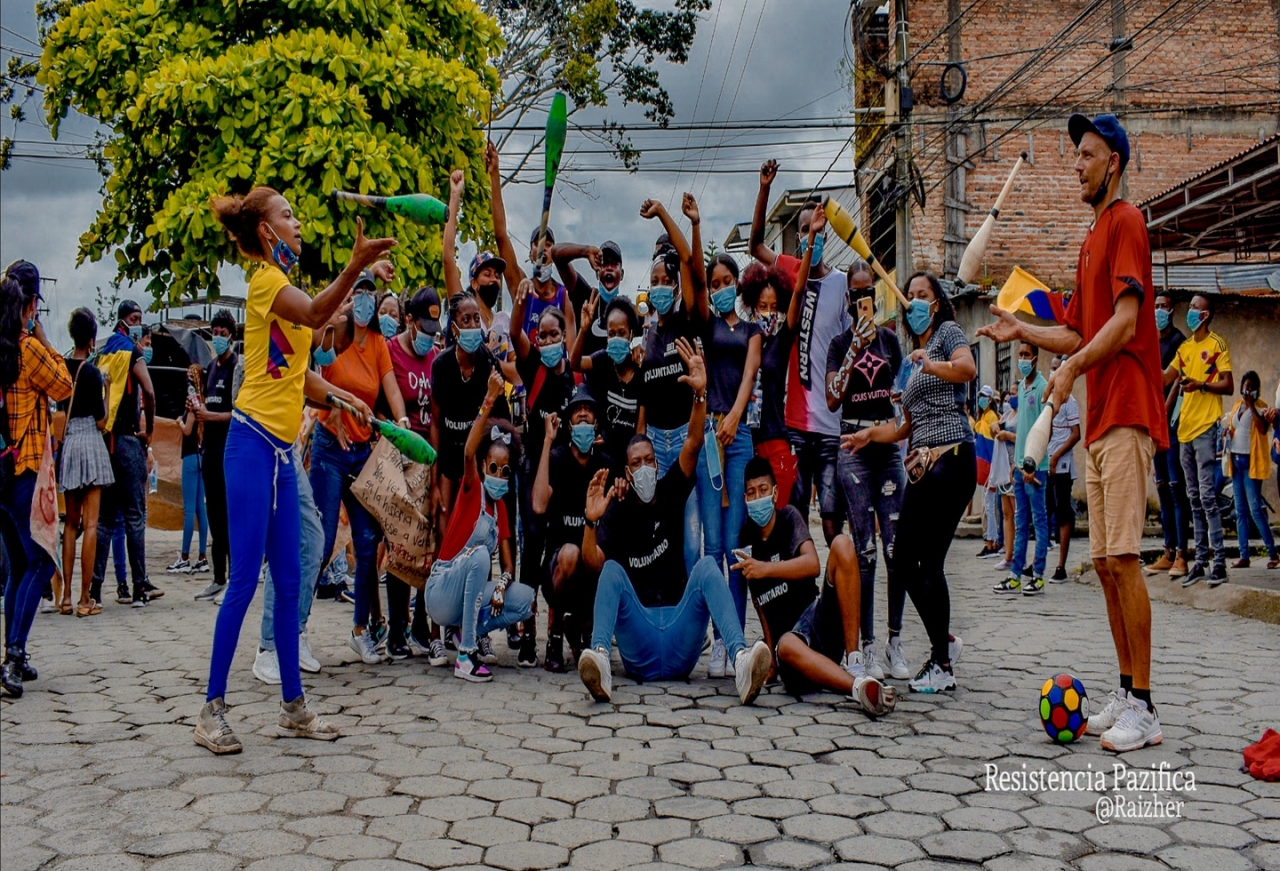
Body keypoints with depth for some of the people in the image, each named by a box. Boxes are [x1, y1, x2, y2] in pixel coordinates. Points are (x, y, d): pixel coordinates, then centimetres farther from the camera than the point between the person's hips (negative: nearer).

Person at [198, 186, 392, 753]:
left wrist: (338, 394, 12)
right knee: (245, 578, -7)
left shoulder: (282, 283, 21)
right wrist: (354, 266, -48)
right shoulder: (266, 279, -8)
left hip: (281, 449, 9)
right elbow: (316, 313, -32)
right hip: (254, 440, -9)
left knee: (289, 581, 9)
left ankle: (293, 707, 16)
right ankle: (212, 711, 3)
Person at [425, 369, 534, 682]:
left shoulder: (500, 507, 8)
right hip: (440, 592, -6)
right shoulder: (472, 490, -8)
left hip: (470, 592, 6)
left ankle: (468, 633, 4)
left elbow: (509, 564, 5)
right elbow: (468, 453, -31)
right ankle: (465, 657, -31)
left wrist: (501, 586, -18)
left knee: (526, 599, -12)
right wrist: (489, 401, -41)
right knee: (480, 553, -34)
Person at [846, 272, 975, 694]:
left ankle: (942, 666, -1)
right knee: (903, 558, 8)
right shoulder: (914, 353, 24)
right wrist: (870, 435, 18)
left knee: (929, 560, -10)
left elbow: (968, 369, -21)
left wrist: (929, 363, -14)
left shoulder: (948, 331, 2)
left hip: (950, 457, -9)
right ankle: (943, 640, 24)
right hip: (923, 462, 9)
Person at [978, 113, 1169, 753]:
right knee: (1104, 561, 9)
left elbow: (1125, 321, -17)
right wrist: (1023, 331, 14)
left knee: (1123, 557, -12)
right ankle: (1126, 694, 16)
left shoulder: (1126, 222, -5)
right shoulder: (1093, 238, 23)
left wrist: (1073, 367, -23)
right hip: (1099, 419, 10)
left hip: (1126, 416, -9)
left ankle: (1144, 709, -6)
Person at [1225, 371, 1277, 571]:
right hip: (1236, 459, 7)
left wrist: (1251, 405, -22)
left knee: (1255, 509, -12)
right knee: (1240, 511, 6)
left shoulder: (1260, 407, -5)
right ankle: (1244, 556, 9)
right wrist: (1226, 433, 4)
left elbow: (1262, 429, -23)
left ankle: (1273, 553, -7)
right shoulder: (1237, 405, 14)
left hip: (1251, 461, -7)